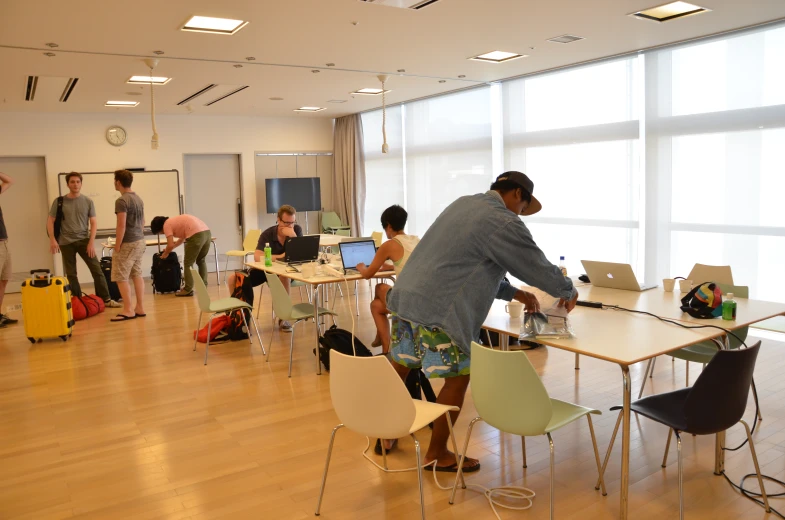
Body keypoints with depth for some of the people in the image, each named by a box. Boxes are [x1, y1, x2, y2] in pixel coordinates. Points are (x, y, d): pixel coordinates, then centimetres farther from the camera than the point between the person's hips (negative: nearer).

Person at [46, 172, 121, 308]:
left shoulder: (88, 201, 2)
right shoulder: (59, 201, 0)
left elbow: (93, 223, 1)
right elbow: (50, 221, 4)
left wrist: (91, 242, -8)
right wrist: (52, 240, -7)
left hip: (84, 240, 0)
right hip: (66, 242, 0)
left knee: (97, 270, -4)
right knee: (71, 274, 6)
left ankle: (106, 299, 1)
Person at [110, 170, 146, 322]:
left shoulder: (121, 201, -15)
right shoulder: (138, 199, 12)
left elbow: (121, 225, -19)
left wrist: (117, 245, -12)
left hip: (128, 243, -9)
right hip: (140, 241, 9)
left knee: (121, 277, -2)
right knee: (137, 275, 12)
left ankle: (128, 310, 1)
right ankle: (140, 308, 14)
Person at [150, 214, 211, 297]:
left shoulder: (166, 225, 4)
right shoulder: (174, 221, 30)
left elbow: (170, 245, -3)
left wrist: (165, 253, 16)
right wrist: (170, 249, 43)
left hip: (196, 235, -9)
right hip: (207, 232, 9)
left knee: (188, 264, 5)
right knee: (201, 260, 23)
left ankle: (188, 290, 7)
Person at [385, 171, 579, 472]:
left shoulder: (465, 204, 19)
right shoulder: (503, 223, -9)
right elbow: (537, 266, 0)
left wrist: (514, 294, 26)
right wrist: (567, 292, 20)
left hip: (405, 297, 9)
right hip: (438, 310, -9)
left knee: (399, 370, 20)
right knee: (458, 378, 7)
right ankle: (438, 454, 21)